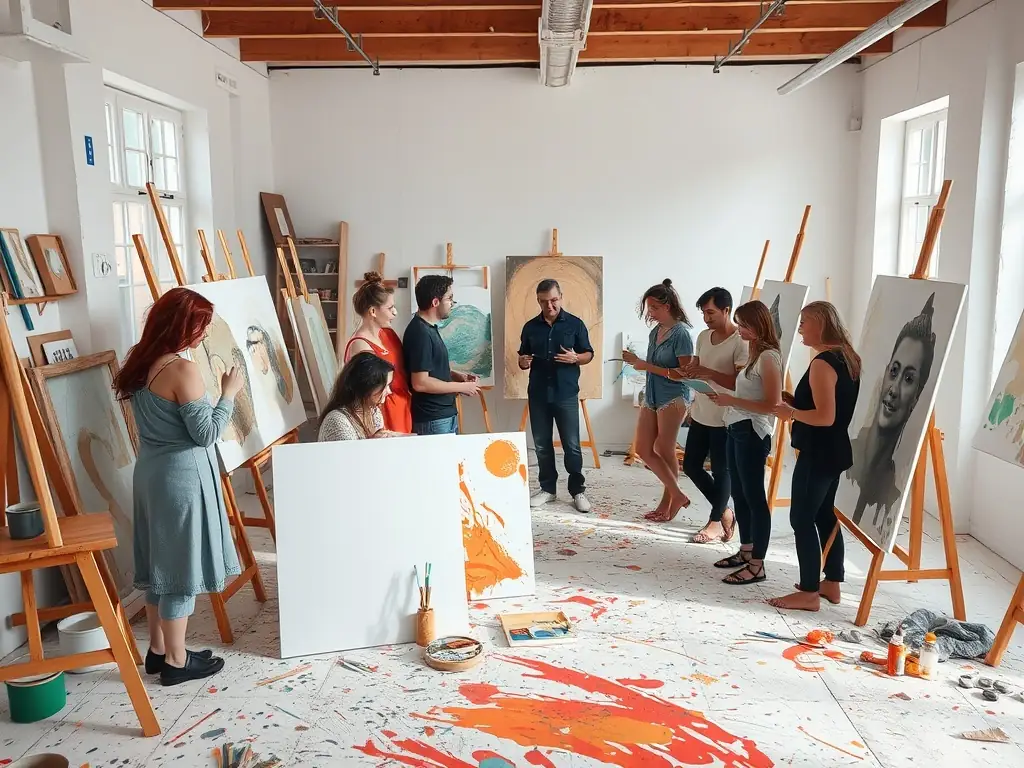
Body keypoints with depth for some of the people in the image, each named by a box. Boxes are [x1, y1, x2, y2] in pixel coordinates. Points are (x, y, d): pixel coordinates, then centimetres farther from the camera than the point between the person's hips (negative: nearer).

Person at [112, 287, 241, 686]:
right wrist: (229, 393, -7)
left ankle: (158, 650, 30)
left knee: (161, 562, 18)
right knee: (181, 565, 3)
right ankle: (176, 660, 15)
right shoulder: (183, 370, -20)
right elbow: (206, 433, -17)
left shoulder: (140, 363, 6)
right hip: (182, 476, -9)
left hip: (152, 471, 9)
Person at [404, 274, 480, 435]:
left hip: (446, 415, 10)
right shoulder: (420, 333, -19)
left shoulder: (429, 328, 11)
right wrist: (462, 387, -15)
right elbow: (420, 383, -24)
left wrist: (458, 376, 6)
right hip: (433, 421, -10)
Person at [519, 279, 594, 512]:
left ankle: (578, 491, 10)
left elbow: (589, 354, 5)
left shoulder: (575, 324, 0)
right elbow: (523, 357, 16)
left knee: (572, 445, -1)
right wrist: (523, 362, -8)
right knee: (541, 445, 9)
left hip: (566, 394, -3)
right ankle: (547, 488, 21)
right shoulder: (530, 327, 8)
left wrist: (575, 358, -17)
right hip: (538, 395, 3)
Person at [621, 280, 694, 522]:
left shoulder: (680, 333, -14)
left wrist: (648, 367, -19)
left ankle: (670, 501, 17)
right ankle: (676, 496, 16)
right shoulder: (655, 331, 9)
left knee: (665, 451, 0)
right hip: (651, 397, 8)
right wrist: (637, 361, -2)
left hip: (672, 398, -8)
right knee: (643, 449, 6)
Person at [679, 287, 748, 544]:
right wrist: (690, 372, -1)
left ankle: (716, 521, 21)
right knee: (691, 465, 12)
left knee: (721, 471, 5)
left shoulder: (741, 341, -17)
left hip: (724, 419, -8)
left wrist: (708, 372, -27)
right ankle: (724, 511, 28)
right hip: (700, 415, 8)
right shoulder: (703, 336, 8)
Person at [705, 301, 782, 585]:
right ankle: (745, 552, 29)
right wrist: (726, 398, 2)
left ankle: (757, 566, 5)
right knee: (739, 494, 16)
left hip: (752, 434, -10)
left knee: (754, 497, -3)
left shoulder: (769, 356, -15)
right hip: (737, 431, 10)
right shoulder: (756, 354, 13)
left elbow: (773, 405, -20)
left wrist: (732, 401, -20)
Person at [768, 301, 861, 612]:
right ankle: (831, 584, 25)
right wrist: (795, 401, 10)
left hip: (818, 454, -10)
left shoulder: (823, 363, -20)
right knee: (825, 516, 17)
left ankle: (809, 593, 2)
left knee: (802, 519, -3)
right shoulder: (846, 358, 11)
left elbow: (825, 416, -25)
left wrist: (790, 412, -12)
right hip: (835, 452, 10)